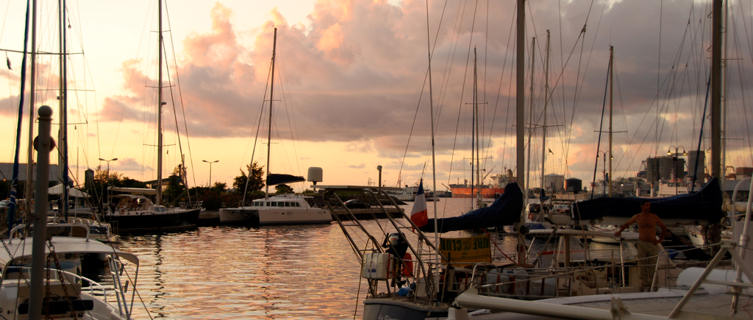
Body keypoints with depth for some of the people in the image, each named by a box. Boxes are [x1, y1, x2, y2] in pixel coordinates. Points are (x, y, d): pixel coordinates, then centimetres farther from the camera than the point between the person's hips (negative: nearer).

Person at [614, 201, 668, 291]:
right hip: (642, 243, 0)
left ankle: (651, 285, 10)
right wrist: (619, 231, 4)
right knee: (642, 265, 0)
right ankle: (644, 285, 8)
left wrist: (660, 240, 3)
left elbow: (664, 227, 11)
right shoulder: (637, 217, 2)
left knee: (652, 265, -1)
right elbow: (626, 224, 16)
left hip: (653, 244, 0)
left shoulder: (654, 217, 0)